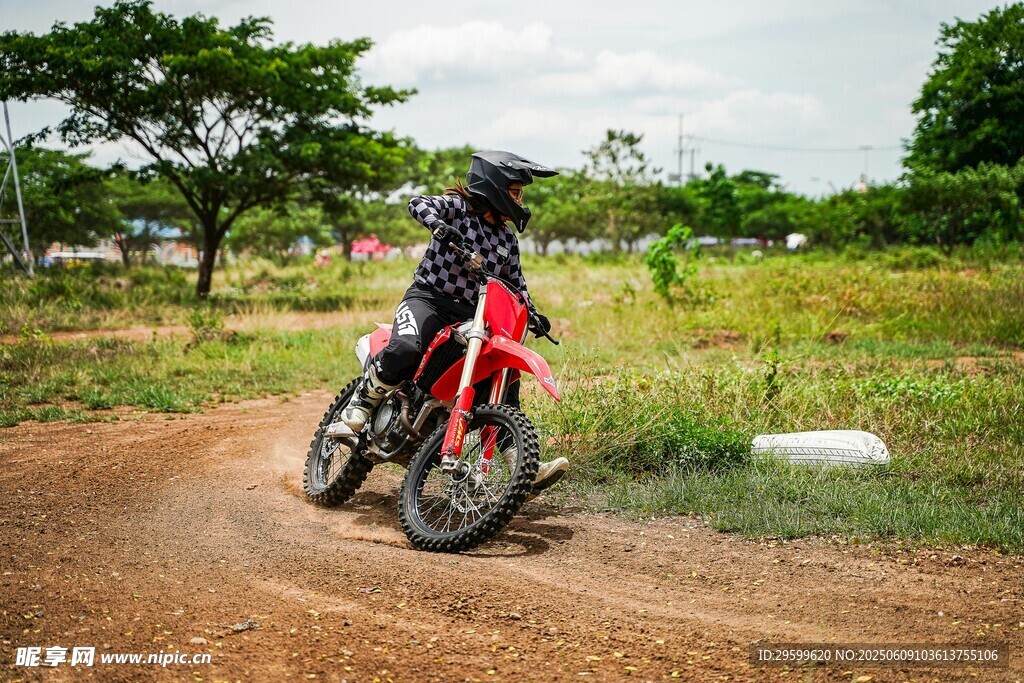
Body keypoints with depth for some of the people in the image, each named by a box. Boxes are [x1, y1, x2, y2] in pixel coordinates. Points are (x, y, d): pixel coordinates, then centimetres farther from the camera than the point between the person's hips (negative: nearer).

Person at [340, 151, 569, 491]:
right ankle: (364, 398, -8)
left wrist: (532, 314, 9)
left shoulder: (507, 238, 17)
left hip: (470, 315, 6)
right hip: (428, 298, -6)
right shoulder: (456, 207, -1)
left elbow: (516, 283, 25)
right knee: (406, 350, -37)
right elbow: (418, 204, -20)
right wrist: (441, 227, -39)